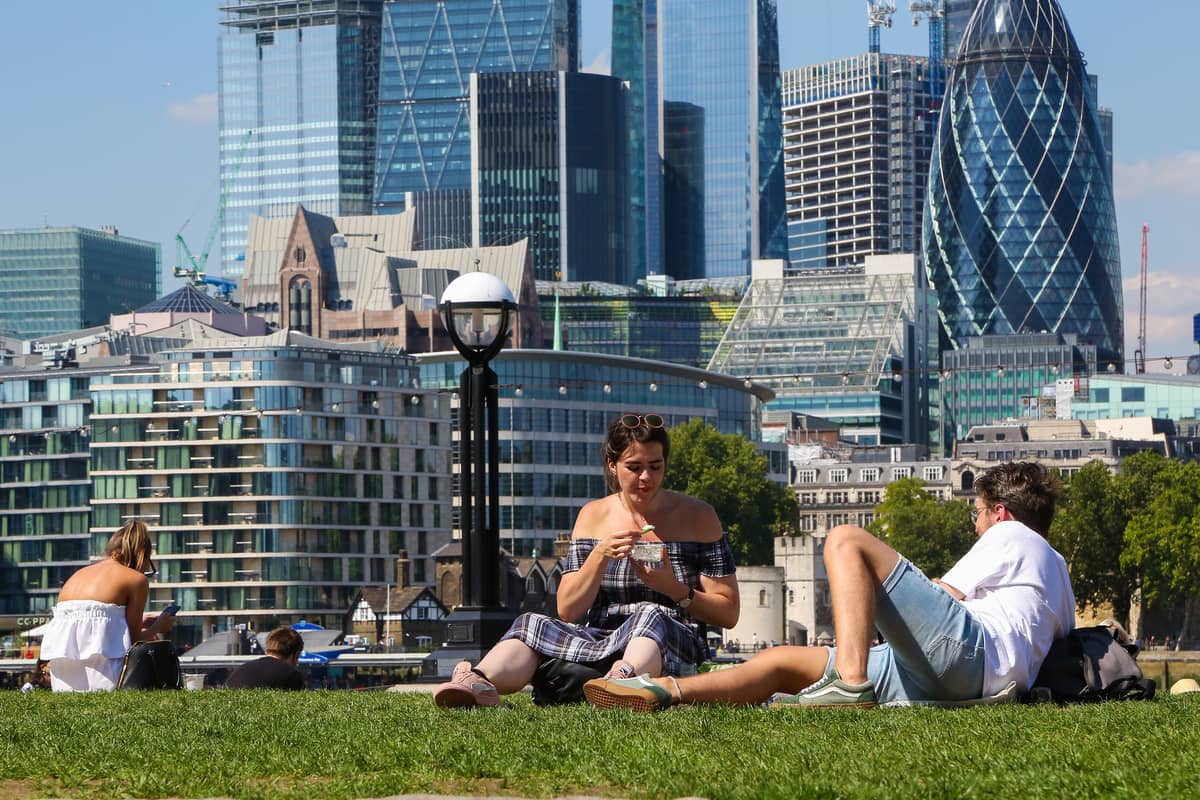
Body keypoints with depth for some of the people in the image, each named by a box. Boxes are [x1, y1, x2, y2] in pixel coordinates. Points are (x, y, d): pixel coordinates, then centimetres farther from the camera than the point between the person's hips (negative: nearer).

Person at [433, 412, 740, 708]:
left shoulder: (697, 516, 6)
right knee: (532, 626, -25)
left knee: (649, 616, -37)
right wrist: (601, 555, -9)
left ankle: (624, 681, -69)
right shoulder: (593, 516, 13)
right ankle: (479, 681, -56)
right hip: (596, 644, 3)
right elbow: (568, 610, 6)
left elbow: (728, 614, 4)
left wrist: (674, 589, -13)